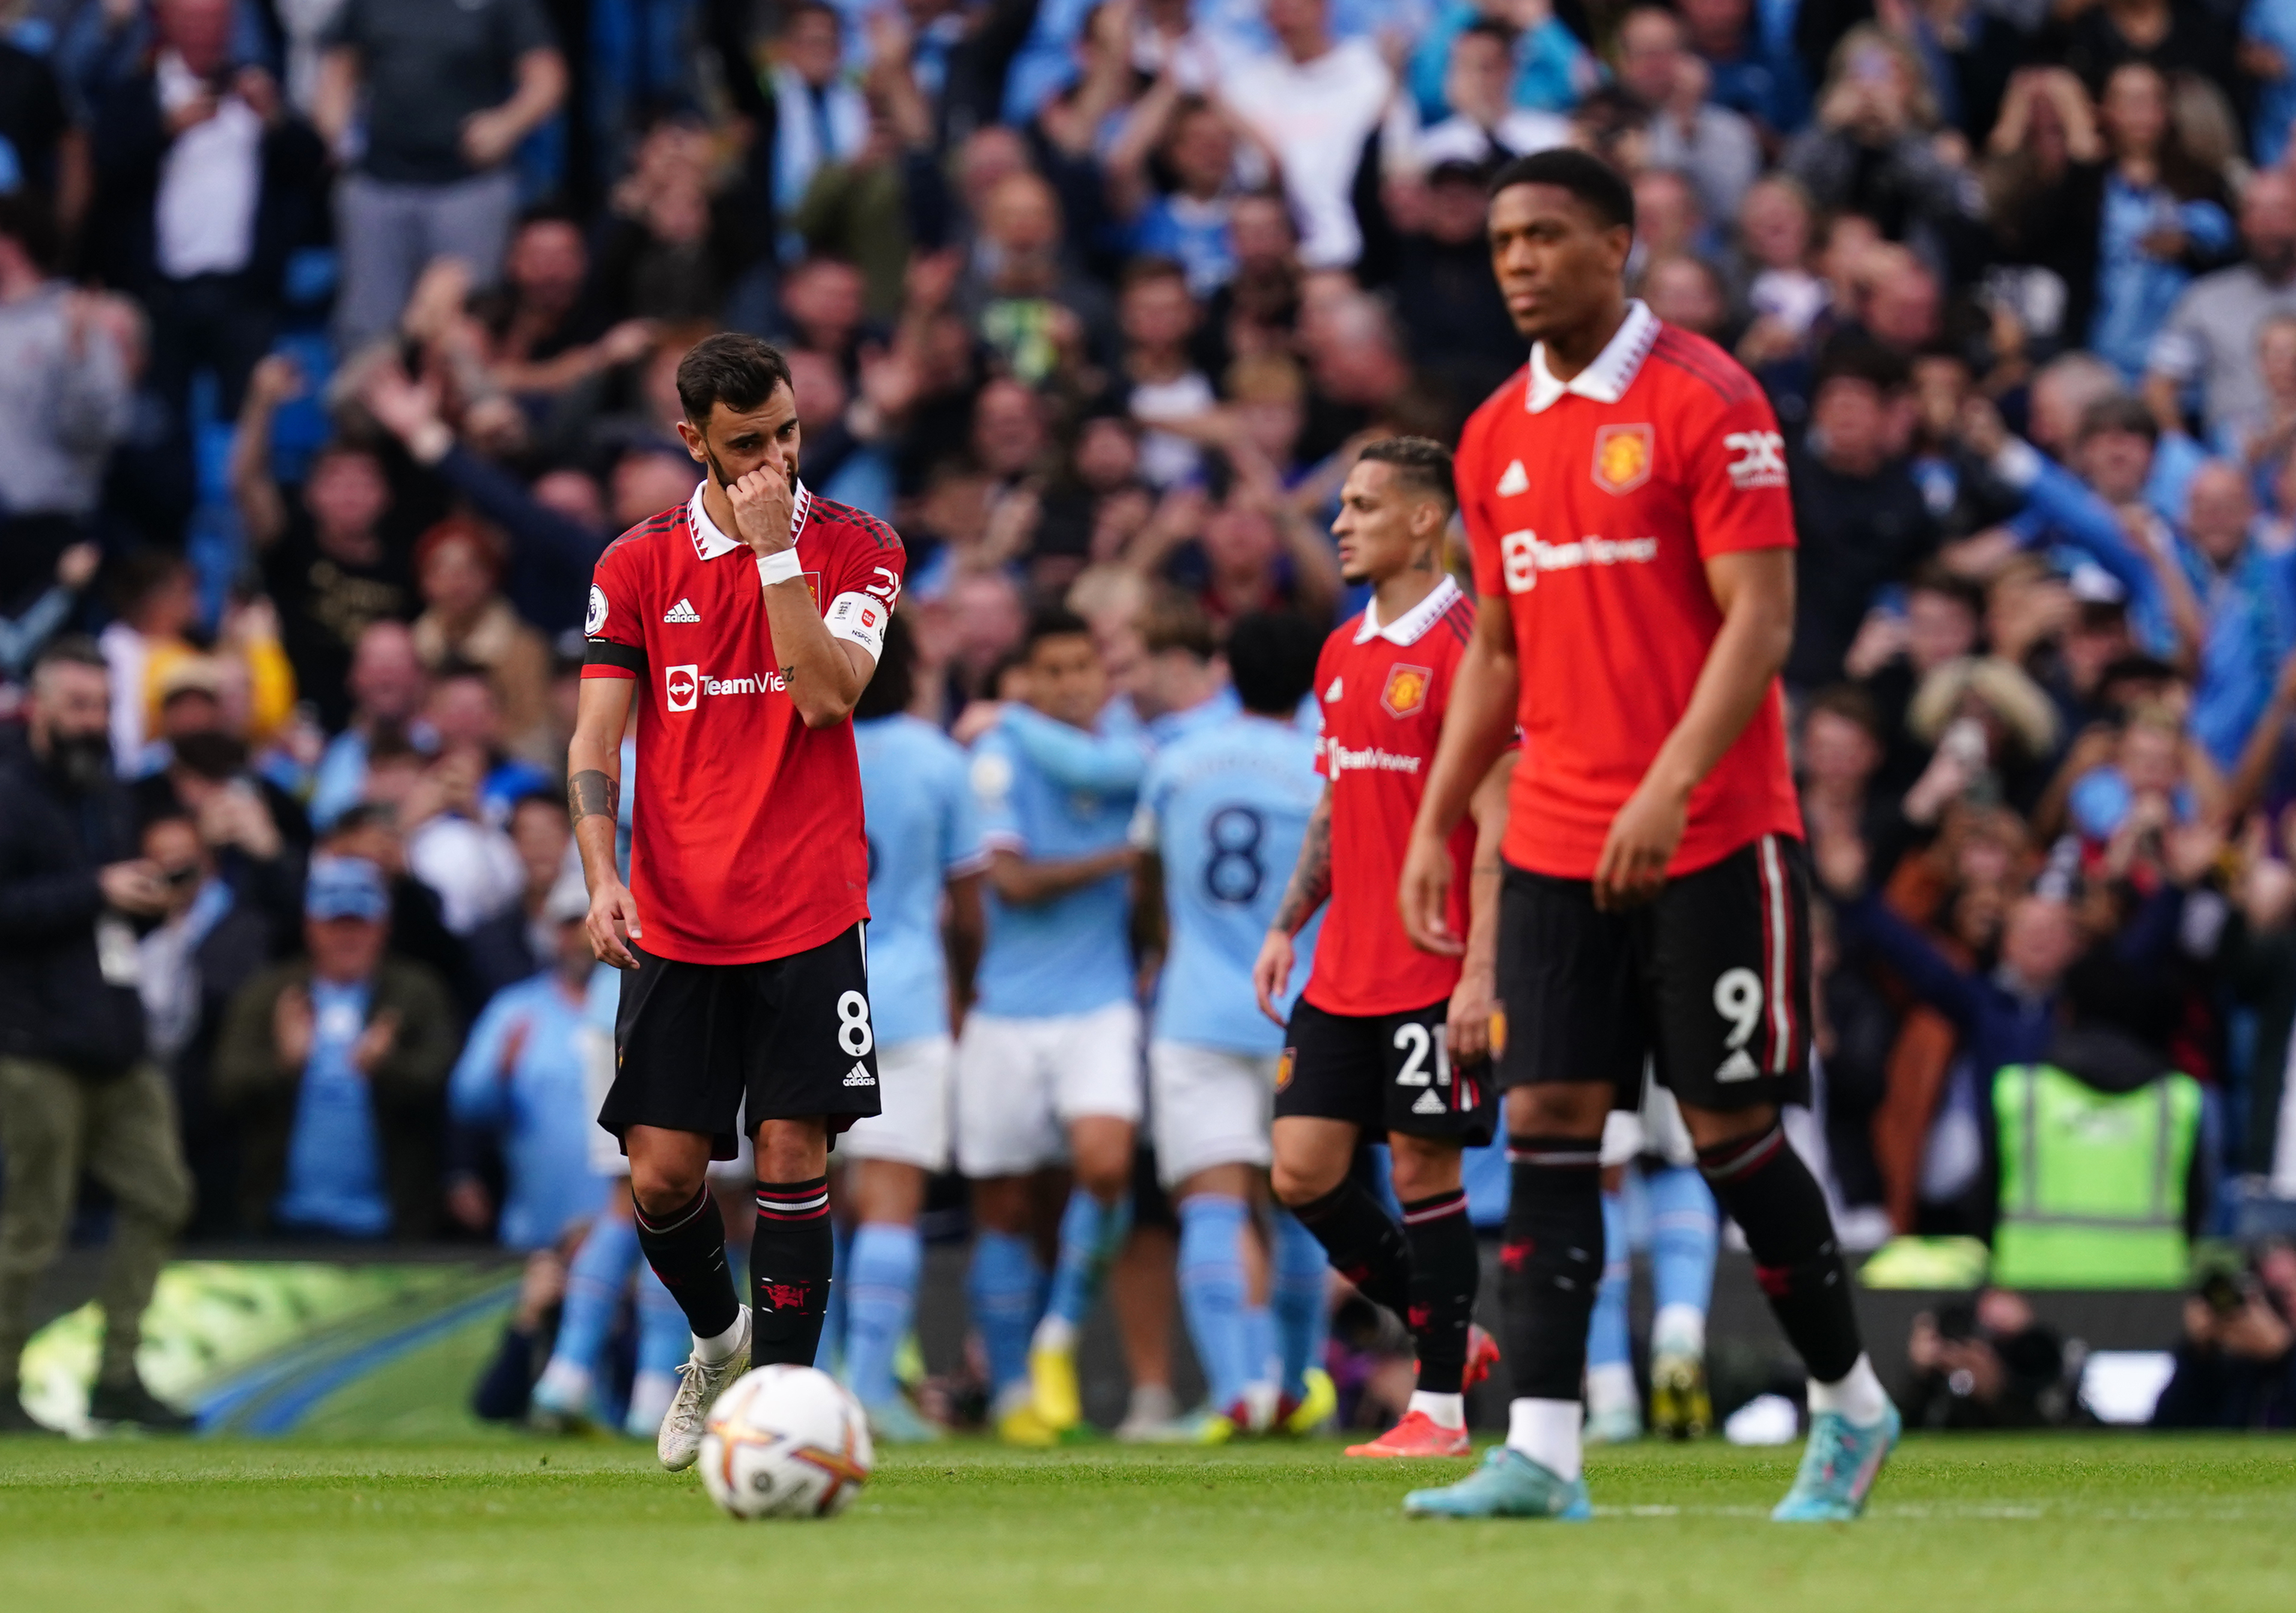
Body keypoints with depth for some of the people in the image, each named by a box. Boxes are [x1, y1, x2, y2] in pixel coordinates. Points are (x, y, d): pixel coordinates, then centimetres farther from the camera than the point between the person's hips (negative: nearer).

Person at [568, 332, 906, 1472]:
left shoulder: (855, 550, 1)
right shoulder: (638, 564, 5)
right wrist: (602, 878, -10)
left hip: (808, 917, -1)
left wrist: (777, 550, -16)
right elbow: (595, 739, 4)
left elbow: (827, 697, -14)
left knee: (793, 1148, -7)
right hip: (675, 926, 1)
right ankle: (719, 1338, 26)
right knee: (662, 1173, -2)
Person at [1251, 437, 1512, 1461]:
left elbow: (1497, 821, -15)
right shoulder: (1342, 654, 14)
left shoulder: (1464, 647, -11)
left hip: (1433, 977, -8)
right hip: (1342, 972, 8)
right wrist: (1288, 926, 15)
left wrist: (1481, 971, -20)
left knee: (1423, 1167, -4)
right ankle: (1449, 1338, 19)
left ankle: (1440, 1406, 5)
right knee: (1302, 1171, 4)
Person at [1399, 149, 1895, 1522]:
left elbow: (1760, 620, -14)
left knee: (1733, 1127, -1)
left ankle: (1852, 1407, 17)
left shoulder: (1705, 403, -9)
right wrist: (1437, 822, 13)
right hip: (1555, 843, 6)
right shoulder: (1499, 438, 12)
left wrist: (1669, 788, -24)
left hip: (1709, 838, -6)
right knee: (1549, 1124, -4)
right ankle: (1541, 1454, -9)